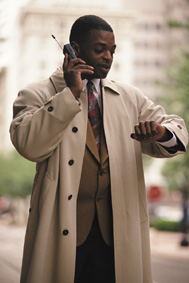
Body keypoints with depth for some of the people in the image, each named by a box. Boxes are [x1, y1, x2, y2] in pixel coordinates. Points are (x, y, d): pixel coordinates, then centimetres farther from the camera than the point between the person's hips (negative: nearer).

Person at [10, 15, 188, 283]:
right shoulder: (38, 95, 3)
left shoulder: (130, 97, 15)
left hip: (116, 229, 3)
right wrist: (70, 93, -14)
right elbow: (28, 145, -14)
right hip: (62, 228, -3)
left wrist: (161, 132, -11)